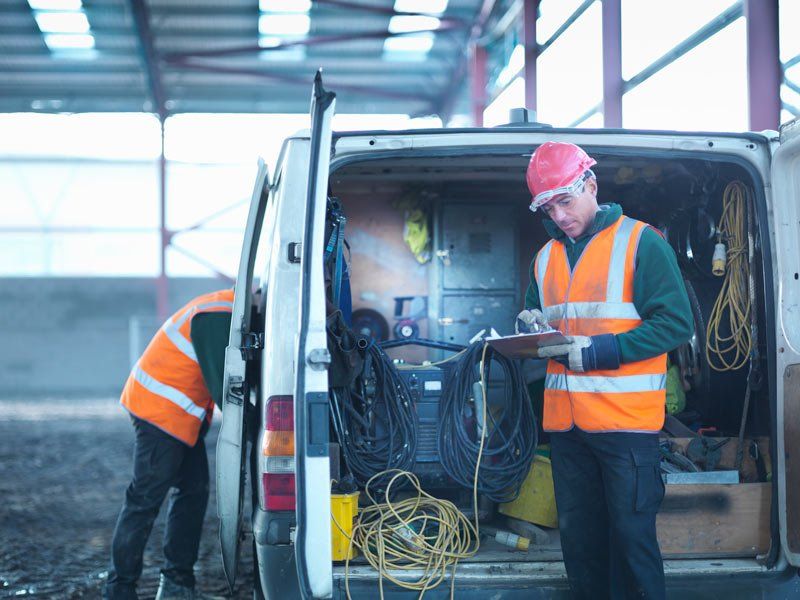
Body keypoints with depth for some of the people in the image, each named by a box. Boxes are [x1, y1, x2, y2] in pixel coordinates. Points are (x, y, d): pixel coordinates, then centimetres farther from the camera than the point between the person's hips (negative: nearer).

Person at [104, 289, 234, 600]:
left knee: (194, 490, 11)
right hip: (162, 411, -10)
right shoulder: (217, 319, -23)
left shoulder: (229, 309, 8)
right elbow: (223, 387, -25)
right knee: (146, 497, -6)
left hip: (182, 413, 10)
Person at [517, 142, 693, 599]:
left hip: (625, 420, -6)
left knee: (631, 535, -3)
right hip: (564, 421, 6)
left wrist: (598, 350, -18)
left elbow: (676, 322, -11)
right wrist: (534, 330, -1)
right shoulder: (546, 258, 15)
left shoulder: (641, 243, -4)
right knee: (578, 535, 12)